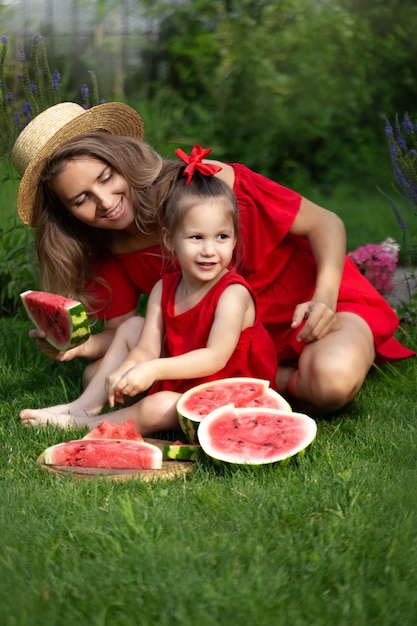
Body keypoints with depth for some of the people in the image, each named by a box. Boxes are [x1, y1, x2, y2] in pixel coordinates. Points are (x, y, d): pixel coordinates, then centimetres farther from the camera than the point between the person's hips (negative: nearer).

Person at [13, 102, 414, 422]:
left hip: (314, 305, -6)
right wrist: (81, 347, -22)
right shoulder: (109, 254, -6)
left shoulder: (208, 181, -21)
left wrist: (324, 297, -31)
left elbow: (324, 222, -15)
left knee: (331, 381, -41)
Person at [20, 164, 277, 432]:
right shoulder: (164, 289, -1)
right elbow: (147, 349, -8)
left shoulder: (233, 293, -21)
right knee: (131, 327, 8)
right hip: (178, 383, 8)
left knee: (157, 407, -31)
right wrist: (125, 371, -32)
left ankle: (83, 425, -7)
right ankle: (87, 405, 4)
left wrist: (154, 369, -39)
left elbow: (216, 357, -29)